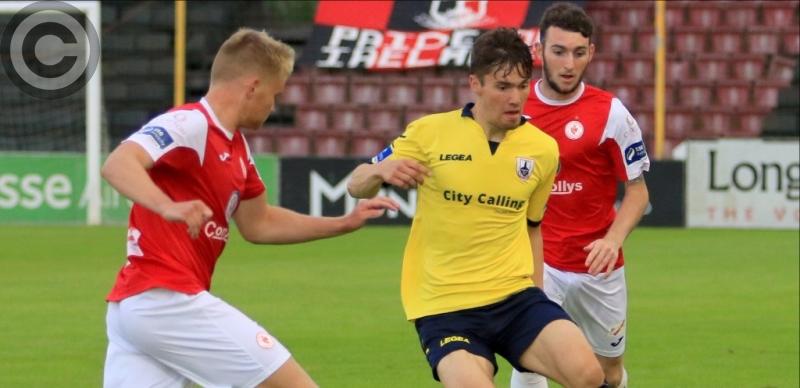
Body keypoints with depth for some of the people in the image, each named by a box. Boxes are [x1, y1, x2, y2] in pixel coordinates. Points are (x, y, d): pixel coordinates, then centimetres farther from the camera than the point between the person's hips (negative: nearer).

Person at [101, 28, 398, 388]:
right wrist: (168, 207, -45)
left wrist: (343, 223, 27)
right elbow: (117, 165, -27)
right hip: (169, 301, -10)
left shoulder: (234, 147, 19)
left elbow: (259, 224, 30)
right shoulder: (191, 124, -11)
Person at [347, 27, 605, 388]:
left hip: (515, 296, 2)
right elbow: (356, 186, 5)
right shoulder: (429, 133, -2)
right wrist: (382, 170, -18)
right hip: (445, 307, -2)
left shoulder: (543, 149, 5)